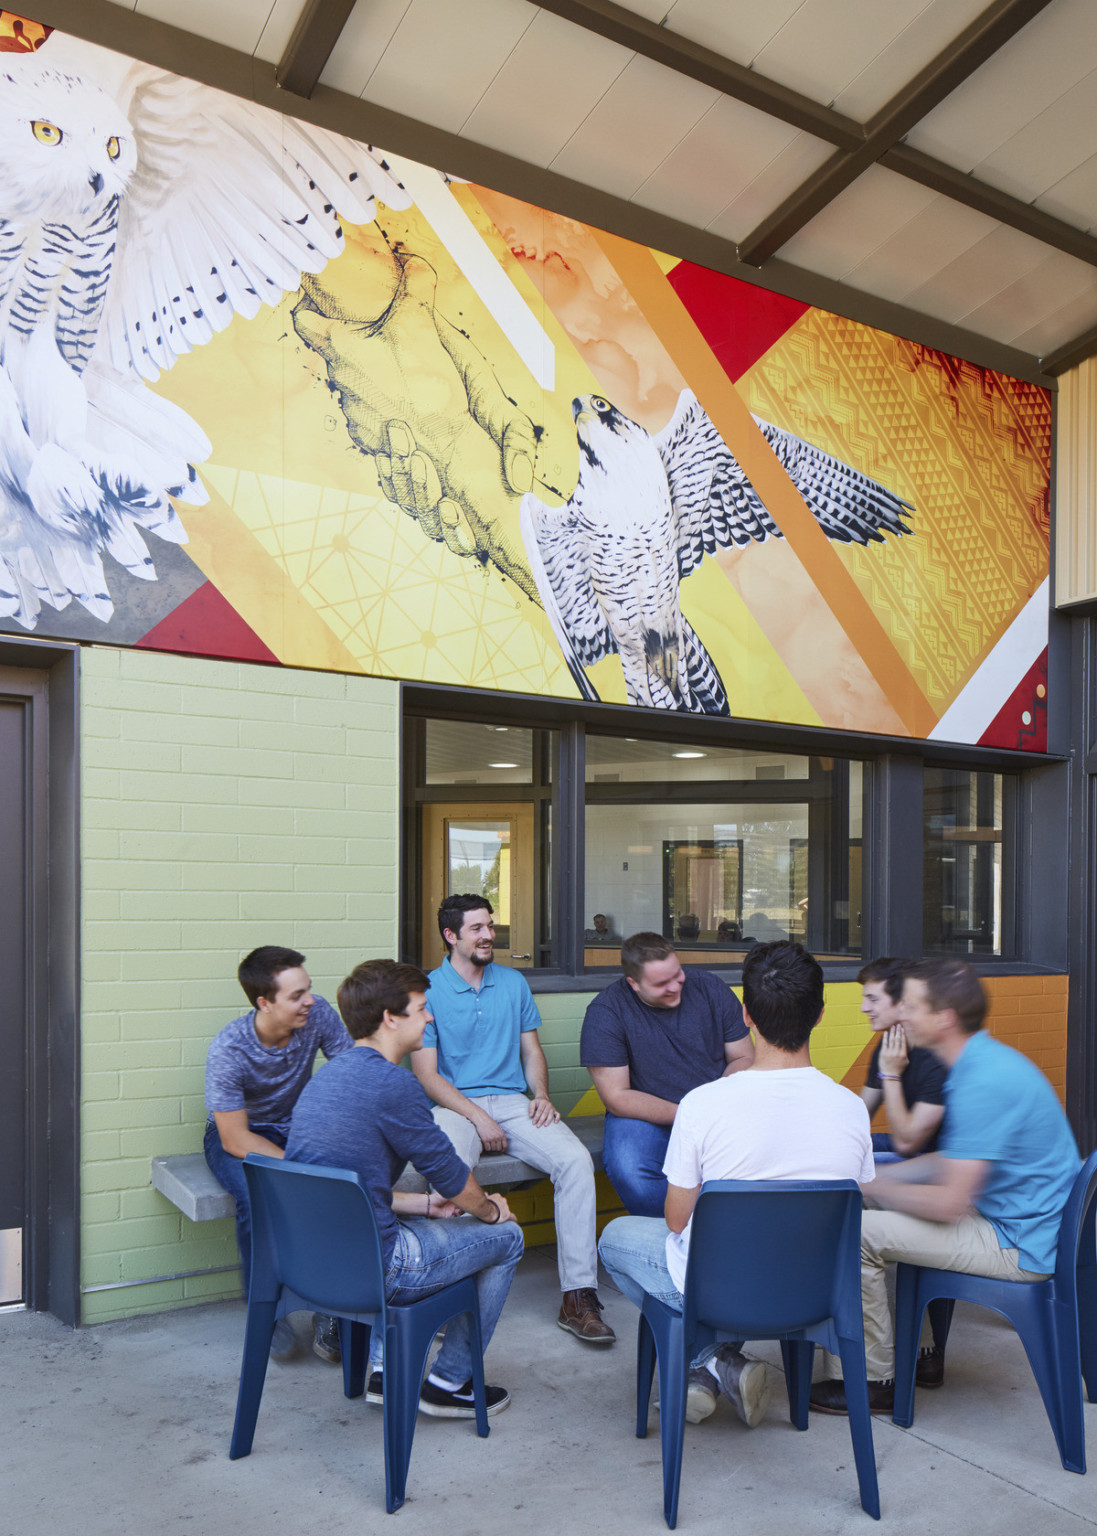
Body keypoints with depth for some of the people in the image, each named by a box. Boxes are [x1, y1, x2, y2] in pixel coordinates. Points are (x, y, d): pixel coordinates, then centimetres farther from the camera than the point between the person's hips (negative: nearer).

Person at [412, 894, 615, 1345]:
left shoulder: (514, 983, 14)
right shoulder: (427, 991, -1)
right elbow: (426, 1074, -5)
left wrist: (541, 1095, -2)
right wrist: (477, 1117, -15)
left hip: (512, 1101, 4)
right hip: (455, 1105, -3)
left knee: (576, 1160, -23)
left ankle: (579, 1294, -18)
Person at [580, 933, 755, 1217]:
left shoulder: (709, 989, -1)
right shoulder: (605, 1011, -11)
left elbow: (744, 1058, 6)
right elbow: (617, 1098, -13)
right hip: (646, 1116, -2)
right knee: (628, 1172, -34)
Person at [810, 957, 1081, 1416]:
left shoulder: (984, 1082, -26)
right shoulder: (982, 1060, 6)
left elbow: (948, 1203, -26)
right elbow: (953, 1159, 16)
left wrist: (876, 1188, -10)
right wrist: (877, 1178, 7)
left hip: (1019, 1247, -10)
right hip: (1022, 1220, 10)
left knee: (855, 1232, -14)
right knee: (885, 1212, 21)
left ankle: (874, 1381, 3)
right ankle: (918, 1352, 27)